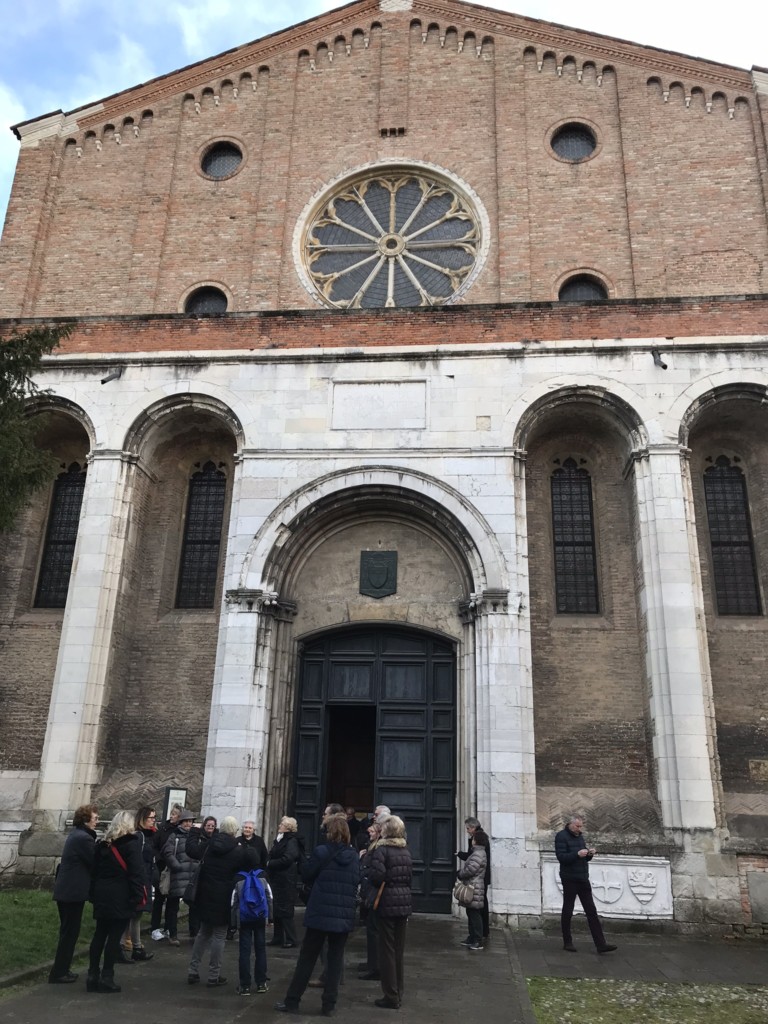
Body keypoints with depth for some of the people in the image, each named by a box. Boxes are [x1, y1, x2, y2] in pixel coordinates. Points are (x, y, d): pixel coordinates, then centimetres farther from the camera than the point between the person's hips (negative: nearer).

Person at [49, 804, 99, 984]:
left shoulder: (76, 834, 12)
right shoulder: (84, 838, -20)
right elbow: (96, 862, -17)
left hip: (66, 890, 10)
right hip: (73, 892, -10)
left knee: (67, 932, 17)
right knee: (70, 932, 0)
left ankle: (61, 970, 25)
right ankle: (58, 973, 7)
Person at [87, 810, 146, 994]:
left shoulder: (102, 845, 11)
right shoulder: (130, 845, -9)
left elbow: (94, 871, 14)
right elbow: (136, 873, -14)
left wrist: (93, 894, 17)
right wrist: (138, 896, -12)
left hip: (102, 896, 6)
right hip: (121, 897, -6)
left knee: (99, 935, 12)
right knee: (114, 936, -1)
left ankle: (93, 975, 15)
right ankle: (106, 977, 2)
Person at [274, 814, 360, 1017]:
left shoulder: (321, 852, -11)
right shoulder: (354, 857, 2)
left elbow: (306, 876, 0)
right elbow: (356, 883, 10)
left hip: (320, 913, -3)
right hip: (344, 915, 3)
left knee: (307, 958, 8)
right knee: (335, 959, 11)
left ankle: (292, 1001, 15)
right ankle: (329, 1005, 13)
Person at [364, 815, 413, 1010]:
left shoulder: (382, 849, -11)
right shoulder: (405, 850, 9)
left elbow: (376, 876, -22)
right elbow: (410, 876, 14)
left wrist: (368, 863, -3)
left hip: (387, 904, -6)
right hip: (404, 903, 6)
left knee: (387, 950, 3)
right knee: (399, 950, 14)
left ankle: (391, 997, 7)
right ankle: (398, 994, 22)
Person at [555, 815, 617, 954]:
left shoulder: (580, 836, 14)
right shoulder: (562, 836, -10)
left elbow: (585, 858, 18)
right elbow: (561, 857, -19)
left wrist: (590, 854, -3)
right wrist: (577, 854, -28)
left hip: (583, 879, 7)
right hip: (570, 879, -7)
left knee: (591, 912, 4)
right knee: (567, 912, 5)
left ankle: (600, 944, 4)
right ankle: (567, 943, 16)